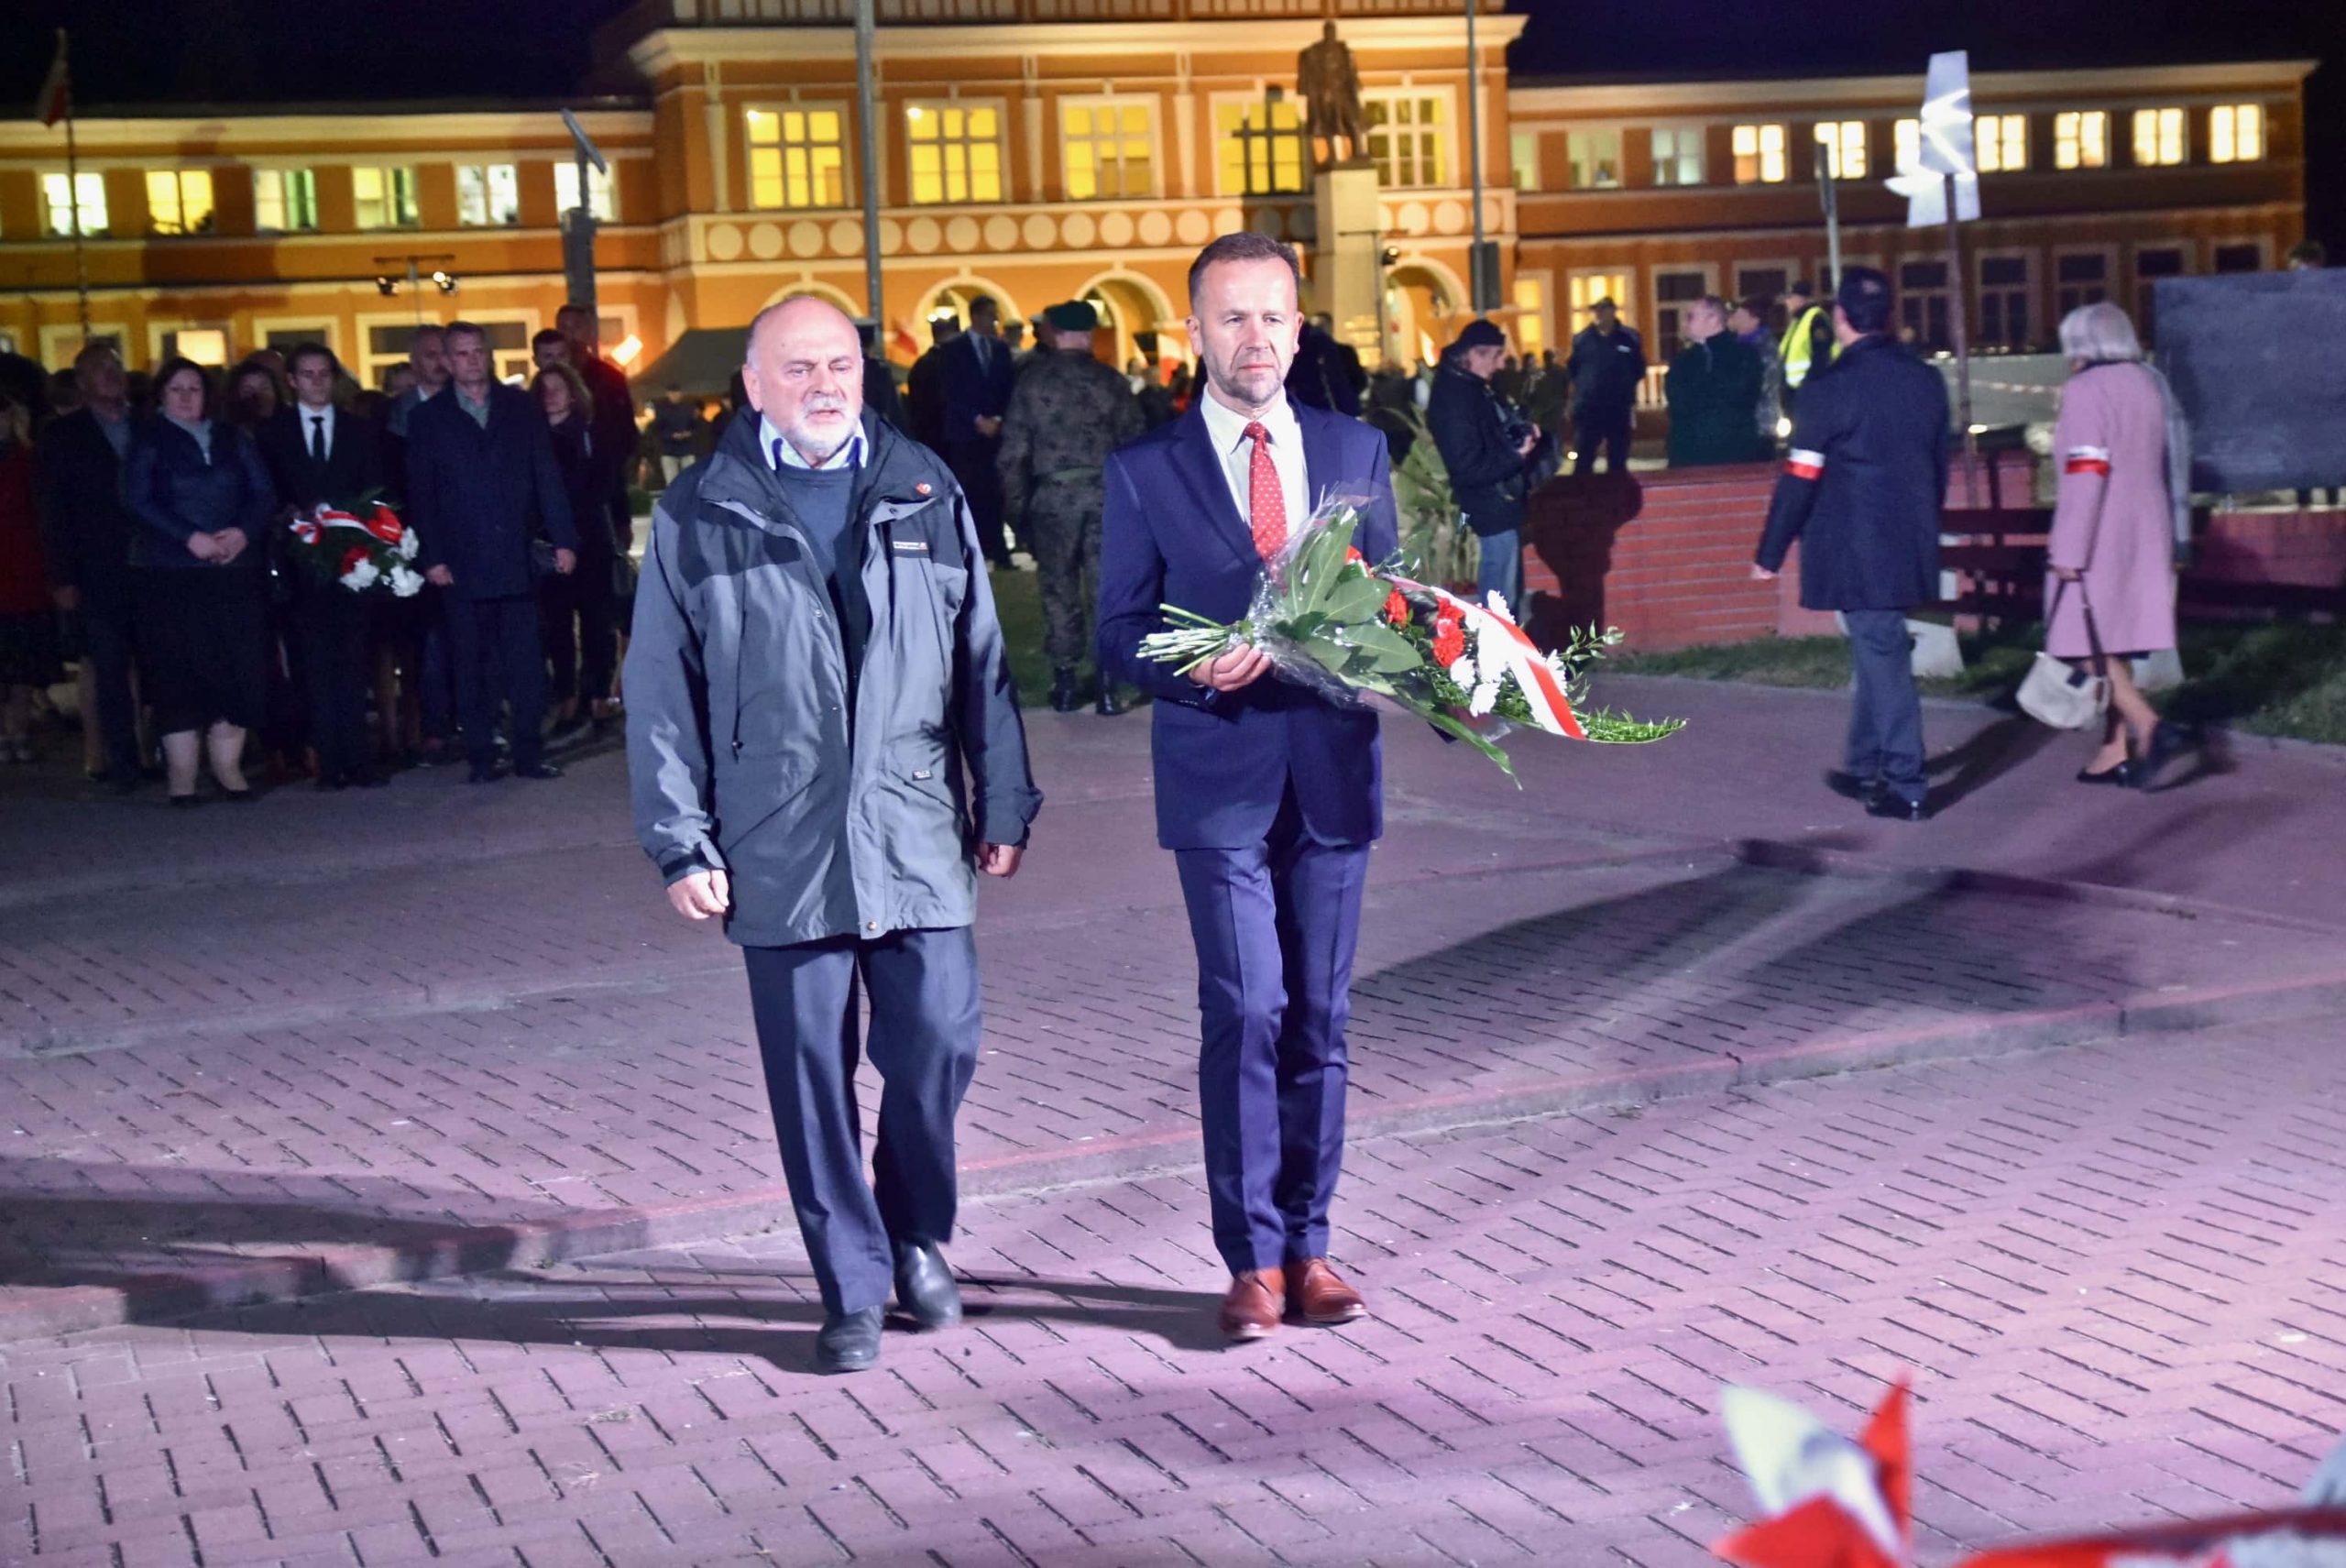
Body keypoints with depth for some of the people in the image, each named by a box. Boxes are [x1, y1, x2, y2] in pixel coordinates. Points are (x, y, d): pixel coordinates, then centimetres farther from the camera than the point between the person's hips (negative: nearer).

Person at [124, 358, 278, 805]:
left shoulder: (233, 439, 15)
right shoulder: (149, 441, 6)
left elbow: (264, 494, 8)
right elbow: (138, 500, -6)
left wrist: (242, 532, -11)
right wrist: (191, 538, -16)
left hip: (236, 569, 3)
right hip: (172, 572, -3)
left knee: (240, 668, -3)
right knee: (180, 669, -5)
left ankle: (227, 764, 6)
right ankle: (181, 774, -2)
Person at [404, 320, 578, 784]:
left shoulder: (519, 408, 9)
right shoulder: (428, 420, 7)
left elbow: (547, 476, 7)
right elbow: (420, 496, 4)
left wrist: (563, 539, -1)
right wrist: (432, 558, -4)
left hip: (518, 558, 0)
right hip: (463, 566, 0)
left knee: (526, 661, -1)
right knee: (472, 666, 3)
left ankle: (529, 754, 5)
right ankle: (481, 758, 9)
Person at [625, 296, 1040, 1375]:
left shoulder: (927, 495, 8)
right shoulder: (697, 517, 2)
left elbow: (981, 659, 11)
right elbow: (661, 694, 3)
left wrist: (1004, 802, 8)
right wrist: (682, 843, -2)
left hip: (916, 832, 2)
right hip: (778, 847, -1)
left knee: (939, 1042, 1)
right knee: (812, 1075, 3)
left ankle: (917, 1236, 27)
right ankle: (853, 1292, 16)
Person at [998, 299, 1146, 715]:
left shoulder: (1032, 383, 0)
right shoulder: (1111, 382, 0)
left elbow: (1012, 453, -1)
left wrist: (1015, 508, 6)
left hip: (1051, 497, 0)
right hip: (1105, 494, 0)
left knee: (1059, 590, 9)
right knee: (1107, 589, 3)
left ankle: (1064, 683, 11)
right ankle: (1107, 687, 1)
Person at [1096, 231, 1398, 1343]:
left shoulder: (1356, 451, 11)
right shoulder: (1146, 470, 3)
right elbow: (1119, 634, 2)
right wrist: (1192, 666, -18)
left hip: (1332, 770, 3)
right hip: (1220, 776, -3)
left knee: (1319, 1020, 8)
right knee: (1245, 1011, -10)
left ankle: (1306, 1245, 18)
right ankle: (1253, 1258, 1)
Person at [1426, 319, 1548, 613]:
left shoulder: (1475, 388, 7)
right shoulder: (1455, 399, -23)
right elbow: (1469, 469, -26)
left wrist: (1524, 433, 3)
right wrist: (1516, 456, -20)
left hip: (1503, 502, 10)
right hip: (1493, 509, -10)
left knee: (1508, 593, 21)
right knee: (1499, 602, -4)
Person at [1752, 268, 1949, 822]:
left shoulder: (1830, 386, -14)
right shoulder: (1926, 380, 5)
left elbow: (1800, 479, -13)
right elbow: (1938, 464, 13)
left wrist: (1770, 554, -5)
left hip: (1855, 549, -6)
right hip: (1910, 545, 6)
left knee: (1881, 658, -2)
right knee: (1878, 654, 19)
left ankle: (1906, 787, 1)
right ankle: (1868, 769, 30)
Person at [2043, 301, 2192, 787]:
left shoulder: (2085, 391, -13)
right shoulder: (2148, 384, 12)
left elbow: (2086, 474, -19)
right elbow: (2165, 463, 15)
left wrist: (2068, 550, -18)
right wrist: (2173, 538, 21)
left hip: (2101, 540, -8)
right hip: (2147, 532, 8)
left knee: (2090, 644, -5)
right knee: (2116, 644, 12)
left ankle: (2147, 725, -21)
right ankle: (2115, 750, 13)